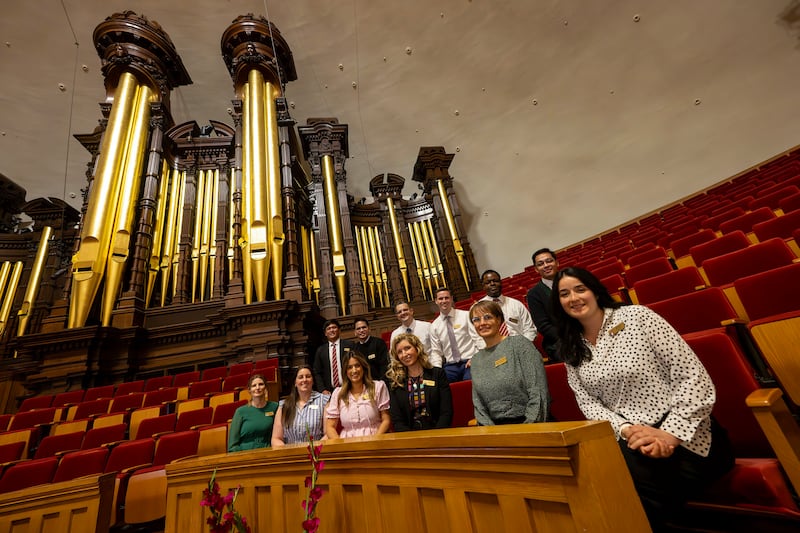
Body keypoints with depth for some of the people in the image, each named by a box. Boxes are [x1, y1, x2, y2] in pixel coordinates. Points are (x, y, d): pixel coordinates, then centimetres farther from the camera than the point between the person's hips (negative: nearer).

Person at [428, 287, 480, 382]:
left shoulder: (466, 315, 3)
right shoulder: (434, 326, 11)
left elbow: (479, 339, 0)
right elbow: (435, 351, 12)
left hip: (469, 362, -2)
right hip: (450, 366, 2)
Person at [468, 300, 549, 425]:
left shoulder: (519, 343, -2)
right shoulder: (476, 360, 11)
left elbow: (538, 392, -8)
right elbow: (478, 405, 9)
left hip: (529, 423, -4)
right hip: (495, 426, 4)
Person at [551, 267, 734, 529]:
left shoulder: (636, 316, -6)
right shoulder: (571, 350, 6)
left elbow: (694, 376, -9)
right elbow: (587, 403, 2)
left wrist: (670, 434, -18)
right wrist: (626, 429, -17)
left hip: (684, 438, -3)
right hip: (626, 439, 3)